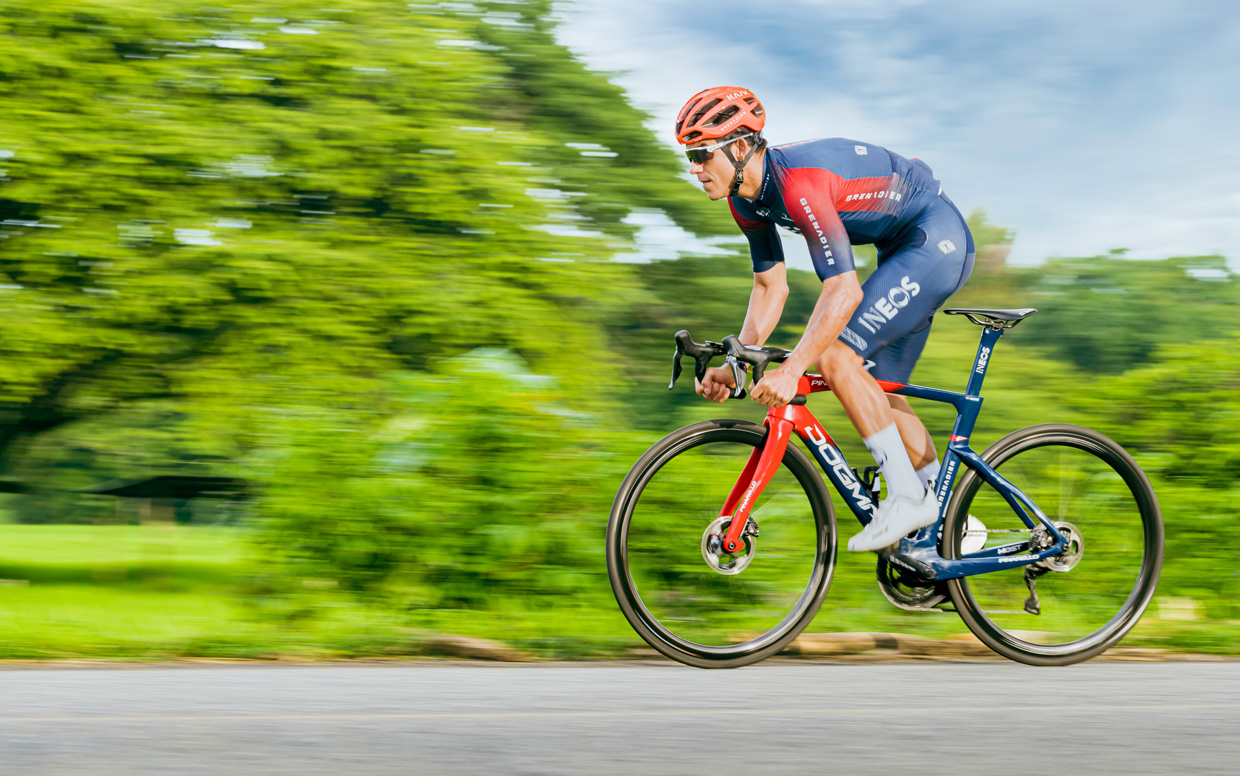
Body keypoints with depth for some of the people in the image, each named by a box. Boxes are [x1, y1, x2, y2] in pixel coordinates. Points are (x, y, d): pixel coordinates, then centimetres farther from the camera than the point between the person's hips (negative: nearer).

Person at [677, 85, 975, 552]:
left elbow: (844, 292, -35)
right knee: (874, 390, 10)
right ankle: (949, 518, 17)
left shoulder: (799, 183, -31)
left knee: (836, 356, -20)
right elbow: (770, 287, 8)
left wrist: (790, 370, -38)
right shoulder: (748, 197, -1)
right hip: (903, 251, 10)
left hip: (937, 239, -10)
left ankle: (906, 496, -13)